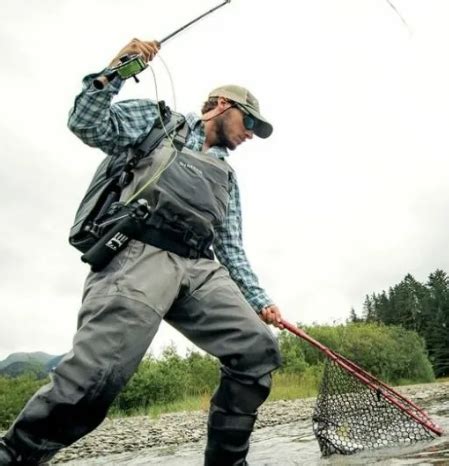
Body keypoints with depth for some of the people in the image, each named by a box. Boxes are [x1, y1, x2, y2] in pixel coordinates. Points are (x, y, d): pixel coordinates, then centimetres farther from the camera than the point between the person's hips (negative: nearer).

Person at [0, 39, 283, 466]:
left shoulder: (226, 177, 30)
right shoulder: (154, 117, 20)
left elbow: (231, 250, 23)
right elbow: (86, 124, 8)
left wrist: (259, 301, 13)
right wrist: (117, 69, 0)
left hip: (200, 269, 6)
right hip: (140, 253, -5)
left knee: (258, 350, -9)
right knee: (96, 373, -22)